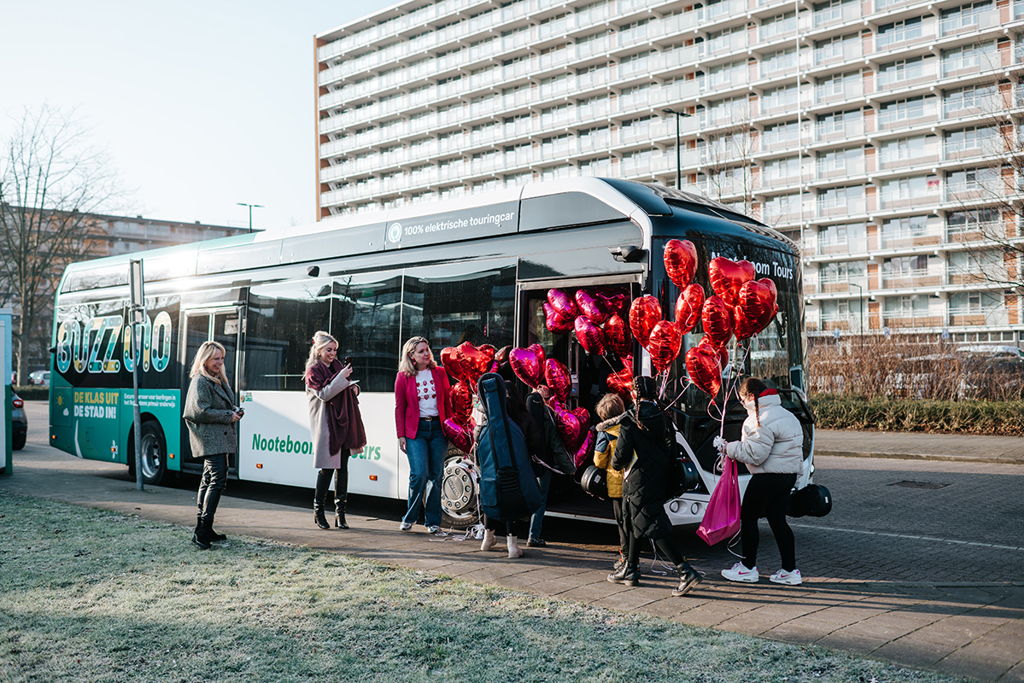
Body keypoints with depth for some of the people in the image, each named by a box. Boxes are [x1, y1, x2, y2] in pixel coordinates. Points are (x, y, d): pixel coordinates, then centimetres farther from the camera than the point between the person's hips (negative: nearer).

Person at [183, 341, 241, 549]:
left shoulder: (219, 380, 18)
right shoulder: (200, 381, -12)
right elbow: (201, 411, -19)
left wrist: (234, 411, 10)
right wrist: (228, 416, -14)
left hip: (220, 438, 10)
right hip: (210, 439, -10)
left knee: (209, 479, 12)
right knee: (218, 479, -17)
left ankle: (203, 529, 19)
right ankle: (202, 530, -17)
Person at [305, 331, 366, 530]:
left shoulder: (337, 366, 17)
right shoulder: (313, 371, -3)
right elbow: (324, 394, -15)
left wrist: (353, 388, 6)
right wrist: (342, 377, -18)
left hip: (344, 422, 6)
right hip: (326, 424, -6)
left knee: (342, 467, 4)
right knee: (328, 467, -6)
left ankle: (340, 512, 8)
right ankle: (318, 511, 9)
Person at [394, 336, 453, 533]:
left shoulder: (439, 373, 8)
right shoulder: (403, 377, 2)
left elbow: (447, 402, 12)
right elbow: (399, 408, 4)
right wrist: (401, 435, 0)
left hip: (438, 428, 3)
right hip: (416, 430, -2)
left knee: (436, 475, 2)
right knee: (419, 474, -13)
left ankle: (433, 521, 13)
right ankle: (410, 517, 8)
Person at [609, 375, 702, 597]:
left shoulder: (630, 421, -16)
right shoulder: (659, 418, 4)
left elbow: (622, 456, -18)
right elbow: (663, 448, 11)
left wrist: (616, 464, 3)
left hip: (639, 483, -8)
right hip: (659, 479, 8)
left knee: (654, 527, -6)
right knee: (636, 522, 20)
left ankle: (686, 572, -14)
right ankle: (630, 570, 29)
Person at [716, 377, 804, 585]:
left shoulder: (762, 420, -18)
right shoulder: (786, 414, 15)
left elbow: (754, 454, -20)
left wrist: (727, 448, -11)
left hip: (768, 477, -10)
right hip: (788, 474, 10)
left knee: (748, 517, 4)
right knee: (777, 519, 14)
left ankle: (748, 568, 12)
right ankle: (790, 570, 13)